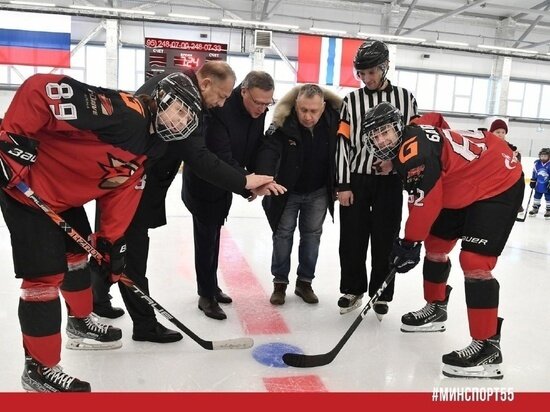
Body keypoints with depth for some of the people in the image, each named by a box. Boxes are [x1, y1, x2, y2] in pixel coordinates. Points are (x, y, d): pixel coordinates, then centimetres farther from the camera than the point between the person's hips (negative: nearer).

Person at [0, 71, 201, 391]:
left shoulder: (146, 153, 4)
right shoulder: (122, 111, -26)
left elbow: (120, 193, 8)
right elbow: (42, 88, -30)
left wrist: (112, 241, 4)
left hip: (64, 198, 10)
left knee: (77, 255, 22)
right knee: (46, 274, -7)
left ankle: (81, 324, 45)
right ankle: (40, 368, 9)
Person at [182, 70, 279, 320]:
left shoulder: (258, 111, -8)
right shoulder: (220, 110, -32)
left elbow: (255, 146, 2)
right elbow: (221, 158, -36)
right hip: (204, 182, -7)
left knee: (214, 234, 18)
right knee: (206, 237, -1)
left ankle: (211, 287, 32)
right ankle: (206, 295, 12)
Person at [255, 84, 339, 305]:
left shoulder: (334, 119, -16)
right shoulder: (283, 123, -25)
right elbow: (269, 151, -35)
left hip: (318, 192, 2)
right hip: (287, 191, -2)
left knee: (312, 235, 10)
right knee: (283, 234, 6)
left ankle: (304, 282, 24)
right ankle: (280, 283, 20)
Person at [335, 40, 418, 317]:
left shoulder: (405, 98, 5)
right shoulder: (351, 101, 5)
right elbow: (343, 143, 0)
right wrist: (342, 185, -6)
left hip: (389, 180, 0)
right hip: (356, 179, 1)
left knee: (385, 240, 5)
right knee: (352, 238, 5)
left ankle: (380, 294, 21)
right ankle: (353, 290, 24)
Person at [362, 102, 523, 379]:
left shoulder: (415, 151, -26)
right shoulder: (406, 147, 3)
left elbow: (425, 202, -24)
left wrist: (410, 243, -14)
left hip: (499, 184, -10)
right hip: (465, 189, 10)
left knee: (474, 260, -17)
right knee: (435, 243, 15)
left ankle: (487, 347, -11)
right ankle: (435, 309, 32)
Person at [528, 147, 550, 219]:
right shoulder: (537, 163, -3)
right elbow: (534, 173, 7)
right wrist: (532, 181, 7)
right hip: (539, 184, 4)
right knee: (537, 196, 16)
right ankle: (535, 208, 30)